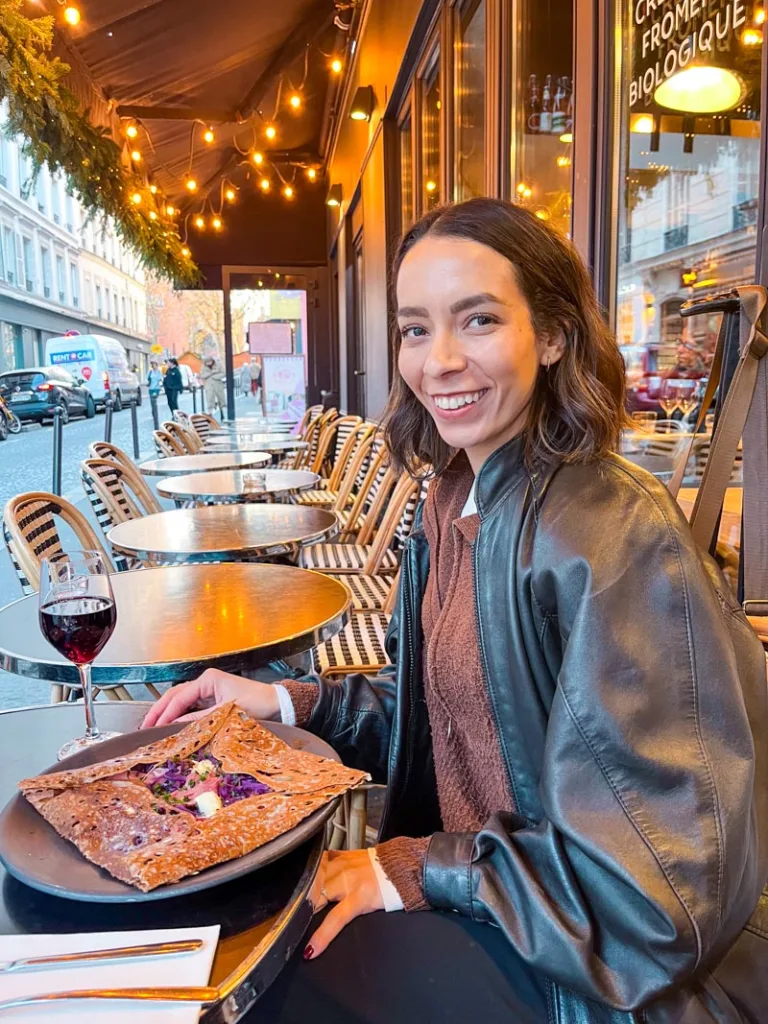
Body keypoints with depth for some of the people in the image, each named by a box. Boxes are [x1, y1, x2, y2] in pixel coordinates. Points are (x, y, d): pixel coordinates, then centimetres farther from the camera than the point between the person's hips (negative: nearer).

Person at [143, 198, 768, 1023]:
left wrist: (421, 869, -19)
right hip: (467, 879, 6)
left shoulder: (615, 537, -27)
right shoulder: (451, 505, -3)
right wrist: (289, 703, -3)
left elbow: (658, 874, -23)